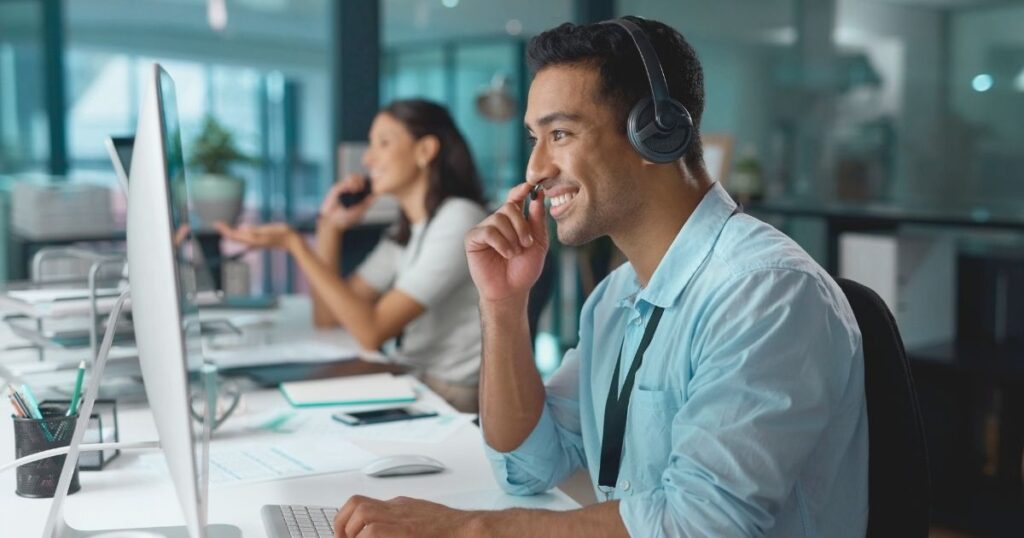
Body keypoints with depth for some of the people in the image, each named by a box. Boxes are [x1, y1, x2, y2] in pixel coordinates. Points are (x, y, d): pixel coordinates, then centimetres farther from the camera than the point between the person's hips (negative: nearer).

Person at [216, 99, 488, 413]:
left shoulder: (459, 220, -14)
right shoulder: (407, 232, 14)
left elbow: (372, 332, -21)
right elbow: (327, 316, 10)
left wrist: (294, 244, -21)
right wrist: (329, 226, 3)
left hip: (450, 400, -7)